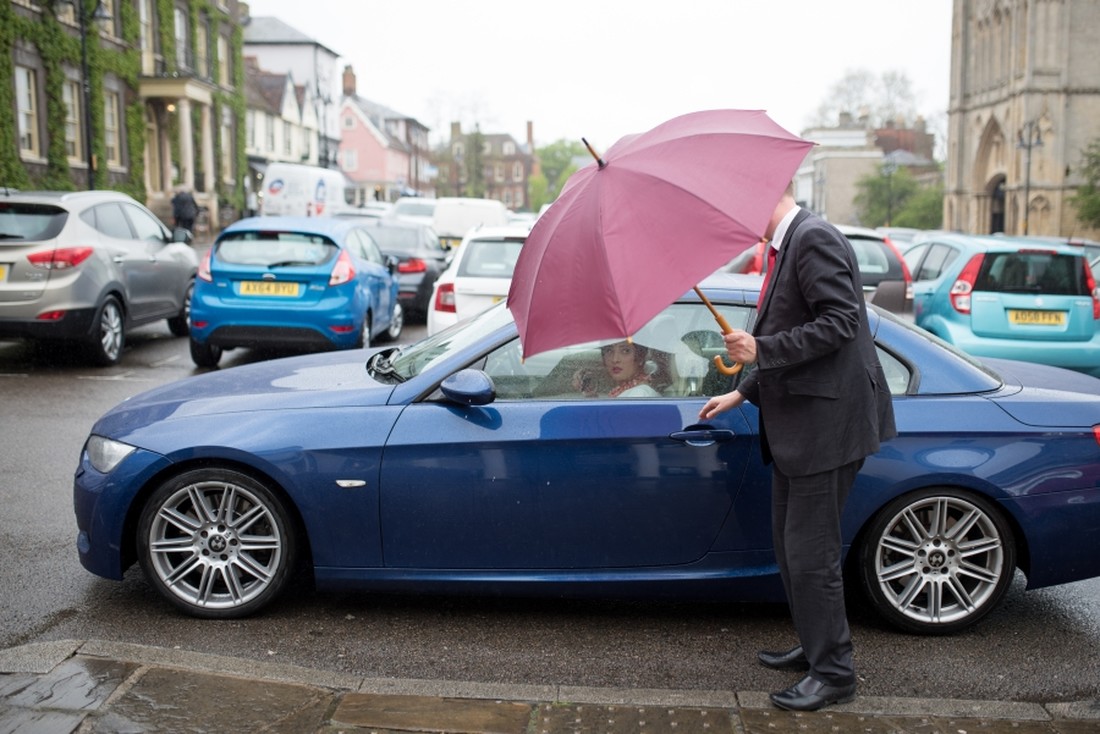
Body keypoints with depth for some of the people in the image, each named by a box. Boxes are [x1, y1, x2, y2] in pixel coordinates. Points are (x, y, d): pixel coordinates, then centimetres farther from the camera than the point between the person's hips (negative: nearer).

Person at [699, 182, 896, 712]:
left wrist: (762, 349, -21)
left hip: (824, 425, -11)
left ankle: (834, 673, 11)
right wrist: (742, 393, 23)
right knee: (791, 547, 19)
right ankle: (814, 648, 33)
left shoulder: (814, 238, -14)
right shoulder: (784, 248, 17)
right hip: (795, 427, 11)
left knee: (810, 553, -3)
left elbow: (840, 322, -24)